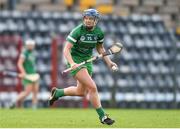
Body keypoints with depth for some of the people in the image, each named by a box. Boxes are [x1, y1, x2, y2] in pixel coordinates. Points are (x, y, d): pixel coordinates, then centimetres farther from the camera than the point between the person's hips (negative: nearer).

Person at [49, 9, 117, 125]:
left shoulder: (99, 32, -3)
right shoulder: (77, 31, -20)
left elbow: (100, 48, 15)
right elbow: (66, 49, -22)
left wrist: (108, 62, 5)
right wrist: (72, 63, -39)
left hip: (87, 61, 7)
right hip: (76, 61, -7)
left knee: (81, 92, 15)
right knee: (92, 87, -19)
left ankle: (57, 92, 39)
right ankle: (102, 116, -8)